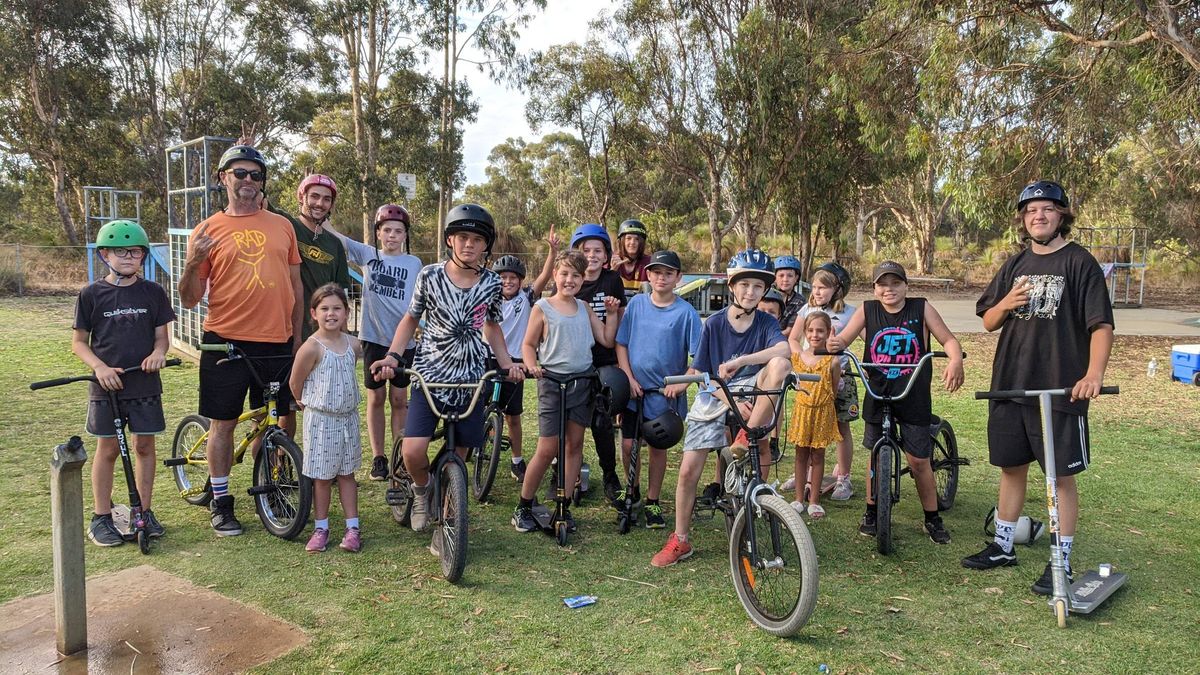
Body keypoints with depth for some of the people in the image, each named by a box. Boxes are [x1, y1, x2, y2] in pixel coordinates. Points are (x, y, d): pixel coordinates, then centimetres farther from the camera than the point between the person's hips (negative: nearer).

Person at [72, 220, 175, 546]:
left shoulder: (153, 292, 2)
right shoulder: (92, 294, -1)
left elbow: (162, 335, 7)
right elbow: (79, 341, 2)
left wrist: (158, 352, -15)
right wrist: (100, 367, -14)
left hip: (145, 383, 1)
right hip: (107, 384, -1)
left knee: (144, 446, 8)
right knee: (108, 449, 5)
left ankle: (145, 511, 20)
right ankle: (100, 517, 17)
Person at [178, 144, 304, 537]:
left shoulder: (282, 226, 8)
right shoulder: (208, 231, 1)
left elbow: (295, 284, 14)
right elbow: (189, 299, 0)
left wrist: (298, 335, 12)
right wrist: (193, 263, -18)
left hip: (277, 343, 2)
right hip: (225, 342, -2)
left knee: (271, 421, 11)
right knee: (223, 422, 6)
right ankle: (221, 502, 18)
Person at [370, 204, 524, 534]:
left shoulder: (491, 283, 1)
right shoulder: (430, 275, -5)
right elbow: (411, 319, 7)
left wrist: (507, 363, 3)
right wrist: (392, 355, -7)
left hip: (471, 380, 2)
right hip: (430, 374, -2)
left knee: (458, 455, 8)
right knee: (413, 451, -17)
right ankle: (421, 490, 17)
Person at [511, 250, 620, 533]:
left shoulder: (584, 308, 10)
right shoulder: (542, 307, -3)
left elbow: (607, 340, 9)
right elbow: (528, 344, 0)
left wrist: (612, 313, 1)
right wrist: (532, 366, -18)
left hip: (583, 381, 5)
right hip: (552, 381, -5)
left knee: (575, 444, 7)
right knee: (548, 449, -5)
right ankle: (523, 507, 12)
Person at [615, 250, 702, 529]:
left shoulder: (686, 312, -7)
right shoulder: (636, 303, 1)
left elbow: (699, 355, -6)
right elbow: (621, 344, 5)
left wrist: (682, 383, -17)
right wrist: (629, 378, -5)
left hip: (665, 394, -2)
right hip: (634, 390, 2)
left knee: (657, 447, 7)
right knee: (628, 444, 4)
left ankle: (652, 502, 23)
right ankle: (632, 491, 29)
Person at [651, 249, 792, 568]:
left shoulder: (766, 323, -3)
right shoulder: (714, 324, -3)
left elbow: (783, 349, -26)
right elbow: (701, 374, -4)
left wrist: (739, 361, -36)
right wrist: (732, 402, -19)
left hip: (751, 393, 0)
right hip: (715, 399, 0)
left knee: (779, 363, -32)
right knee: (688, 470, -9)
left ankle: (749, 436, -21)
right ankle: (679, 541, 10)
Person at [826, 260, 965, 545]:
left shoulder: (921, 308, -4)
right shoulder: (867, 310, -2)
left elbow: (948, 340, -3)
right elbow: (843, 338, -8)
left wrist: (955, 362, -24)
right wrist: (834, 344, -32)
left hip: (914, 397, -1)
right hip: (878, 396, 1)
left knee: (919, 460, 3)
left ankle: (932, 518, 22)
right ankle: (872, 512, 28)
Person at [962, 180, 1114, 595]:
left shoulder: (1079, 262, -3)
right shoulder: (1015, 265, 12)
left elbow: (1101, 324, -11)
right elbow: (988, 322, 14)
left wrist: (1094, 374, -26)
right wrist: (1007, 304, -8)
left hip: (1061, 389, -5)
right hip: (1009, 385, 5)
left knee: (1062, 476, 3)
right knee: (1011, 468, 14)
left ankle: (1061, 562, 15)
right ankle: (1002, 547, 28)